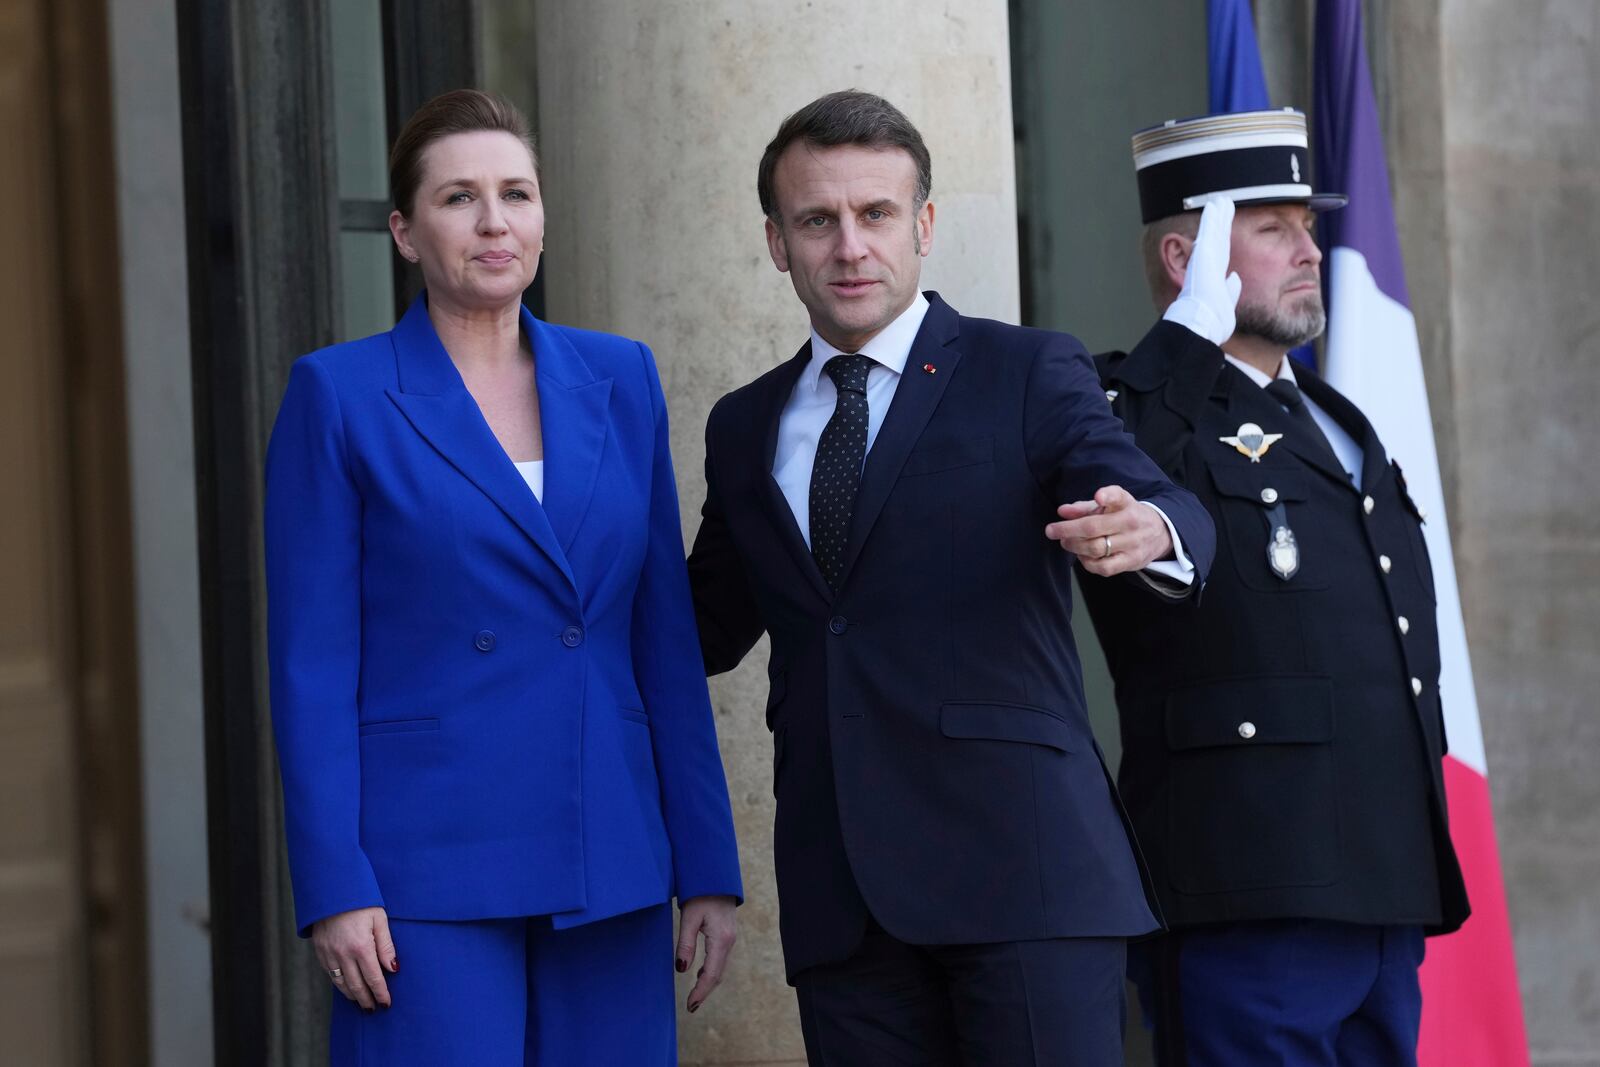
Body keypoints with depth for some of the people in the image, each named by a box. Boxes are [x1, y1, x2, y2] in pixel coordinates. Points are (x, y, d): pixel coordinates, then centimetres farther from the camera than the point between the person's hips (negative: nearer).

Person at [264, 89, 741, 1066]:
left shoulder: (619, 381, 11)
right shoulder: (339, 397, 0)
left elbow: (666, 639, 11)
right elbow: (313, 664, -4)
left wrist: (708, 866, 7)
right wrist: (335, 888, -11)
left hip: (608, 866, 4)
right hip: (430, 869, -4)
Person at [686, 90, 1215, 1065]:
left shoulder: (1029, 376, 3)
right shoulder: (746, 428, 17)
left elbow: (1173, 514, -11)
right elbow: (705, 629, 26)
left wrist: (1146, 531, -34)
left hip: (1020, 867, -4)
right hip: (842, 897, 4)